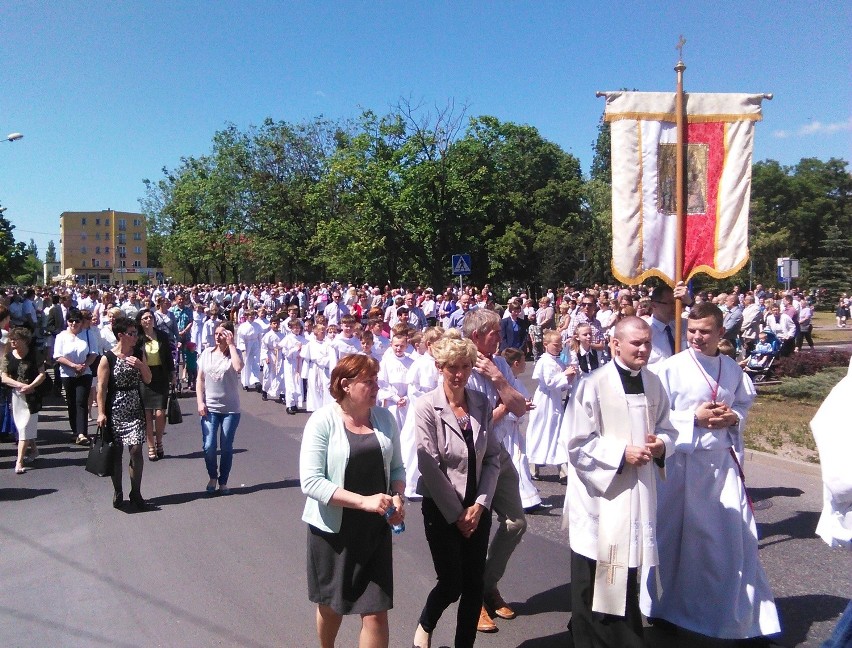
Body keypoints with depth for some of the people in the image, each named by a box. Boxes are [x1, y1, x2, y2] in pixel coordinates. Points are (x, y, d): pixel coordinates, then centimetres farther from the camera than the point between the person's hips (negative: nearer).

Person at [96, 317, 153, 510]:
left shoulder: (138, 354, 6)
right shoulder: (107, 358, -7)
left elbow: (148, 379, 8)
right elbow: (102, 388, -7)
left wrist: (140, 365, -10)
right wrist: (101, 413, -11)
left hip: (135, 410, 3)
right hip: (115, 411, -3)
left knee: (136, 450, -4)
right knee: (116, 452, 5)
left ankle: (136, 493, 6)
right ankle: (117, 492, 19)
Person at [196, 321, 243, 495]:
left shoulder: (234, 353, -3)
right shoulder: (207, 353, 4)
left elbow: (238, 367, -26)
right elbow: (200, 379, 7)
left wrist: (231, 345, -19)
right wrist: (200, 402, -3)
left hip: (230, 409, -1)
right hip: (209, 408, 2)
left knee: (226, 448, 5)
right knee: (209, 447, -4)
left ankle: (223, 482, 21)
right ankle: (212, 477, 21)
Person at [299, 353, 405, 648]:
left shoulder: (385, 418, -2)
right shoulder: (323, 420, -14)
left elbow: (396, 468, 8)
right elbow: (310, 481, -20)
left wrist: (398, 497, -12)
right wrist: (364, 501, -27)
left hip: (375, 530, 2)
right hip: (332, 529, -2)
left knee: (376, 612, 0)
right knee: (331, 606, 19)